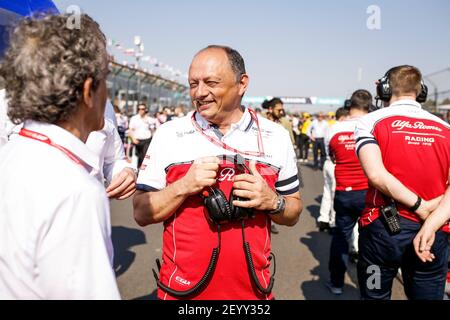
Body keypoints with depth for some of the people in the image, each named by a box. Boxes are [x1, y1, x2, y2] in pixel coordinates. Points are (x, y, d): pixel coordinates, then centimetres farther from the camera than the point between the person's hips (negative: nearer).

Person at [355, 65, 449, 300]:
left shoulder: (372, 122, -4)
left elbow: (376, 174, -18)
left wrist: (420, 206, -10)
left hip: (384, 228, -2)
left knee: (375, 295, 16)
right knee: (428, 294, 17)